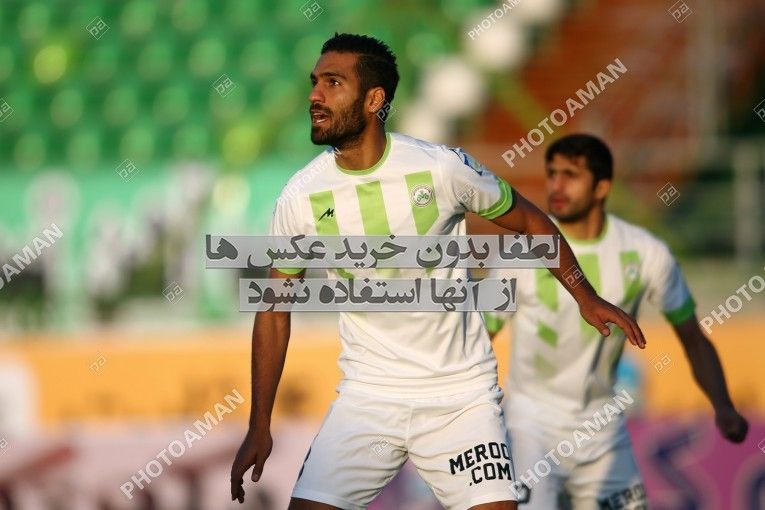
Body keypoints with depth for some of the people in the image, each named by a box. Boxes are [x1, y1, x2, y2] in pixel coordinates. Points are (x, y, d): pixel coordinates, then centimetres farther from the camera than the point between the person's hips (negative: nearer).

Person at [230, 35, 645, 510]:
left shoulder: (443, 168, -11)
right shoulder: (300, 198, -6)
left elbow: (529, 221, 6)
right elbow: (274, 312, 3)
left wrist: (587, 298, 12)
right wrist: (259, 428, 3)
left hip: (462, 391, -1)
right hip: (368, 394, 1)